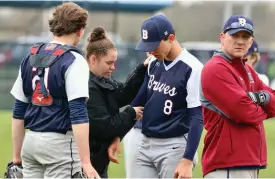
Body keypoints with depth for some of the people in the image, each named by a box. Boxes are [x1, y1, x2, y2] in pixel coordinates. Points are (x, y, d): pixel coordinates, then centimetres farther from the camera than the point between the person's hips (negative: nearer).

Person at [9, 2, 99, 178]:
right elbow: (78, 114, -17)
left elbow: (18, 111, 12)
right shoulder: (74, 60, -9)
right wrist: (86, 162, -20)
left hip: (30, 142, 6)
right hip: (59, 143, -6)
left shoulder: (31, 57, 10)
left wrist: (17, 154, 18)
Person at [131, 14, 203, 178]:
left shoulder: (192, 68, -13)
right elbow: (139, 100, 19)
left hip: (174, 148, -7)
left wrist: (187, 161, -21)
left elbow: (197, 117, -15)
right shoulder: (153, 65, 10)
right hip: (146, 146, 7)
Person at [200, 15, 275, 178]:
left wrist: (262, 98, -9)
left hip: (250, 162, 10)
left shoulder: (247, 69, 20)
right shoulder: (216, 69, -10)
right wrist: (262, 110, 2)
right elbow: (245, 112, -20)